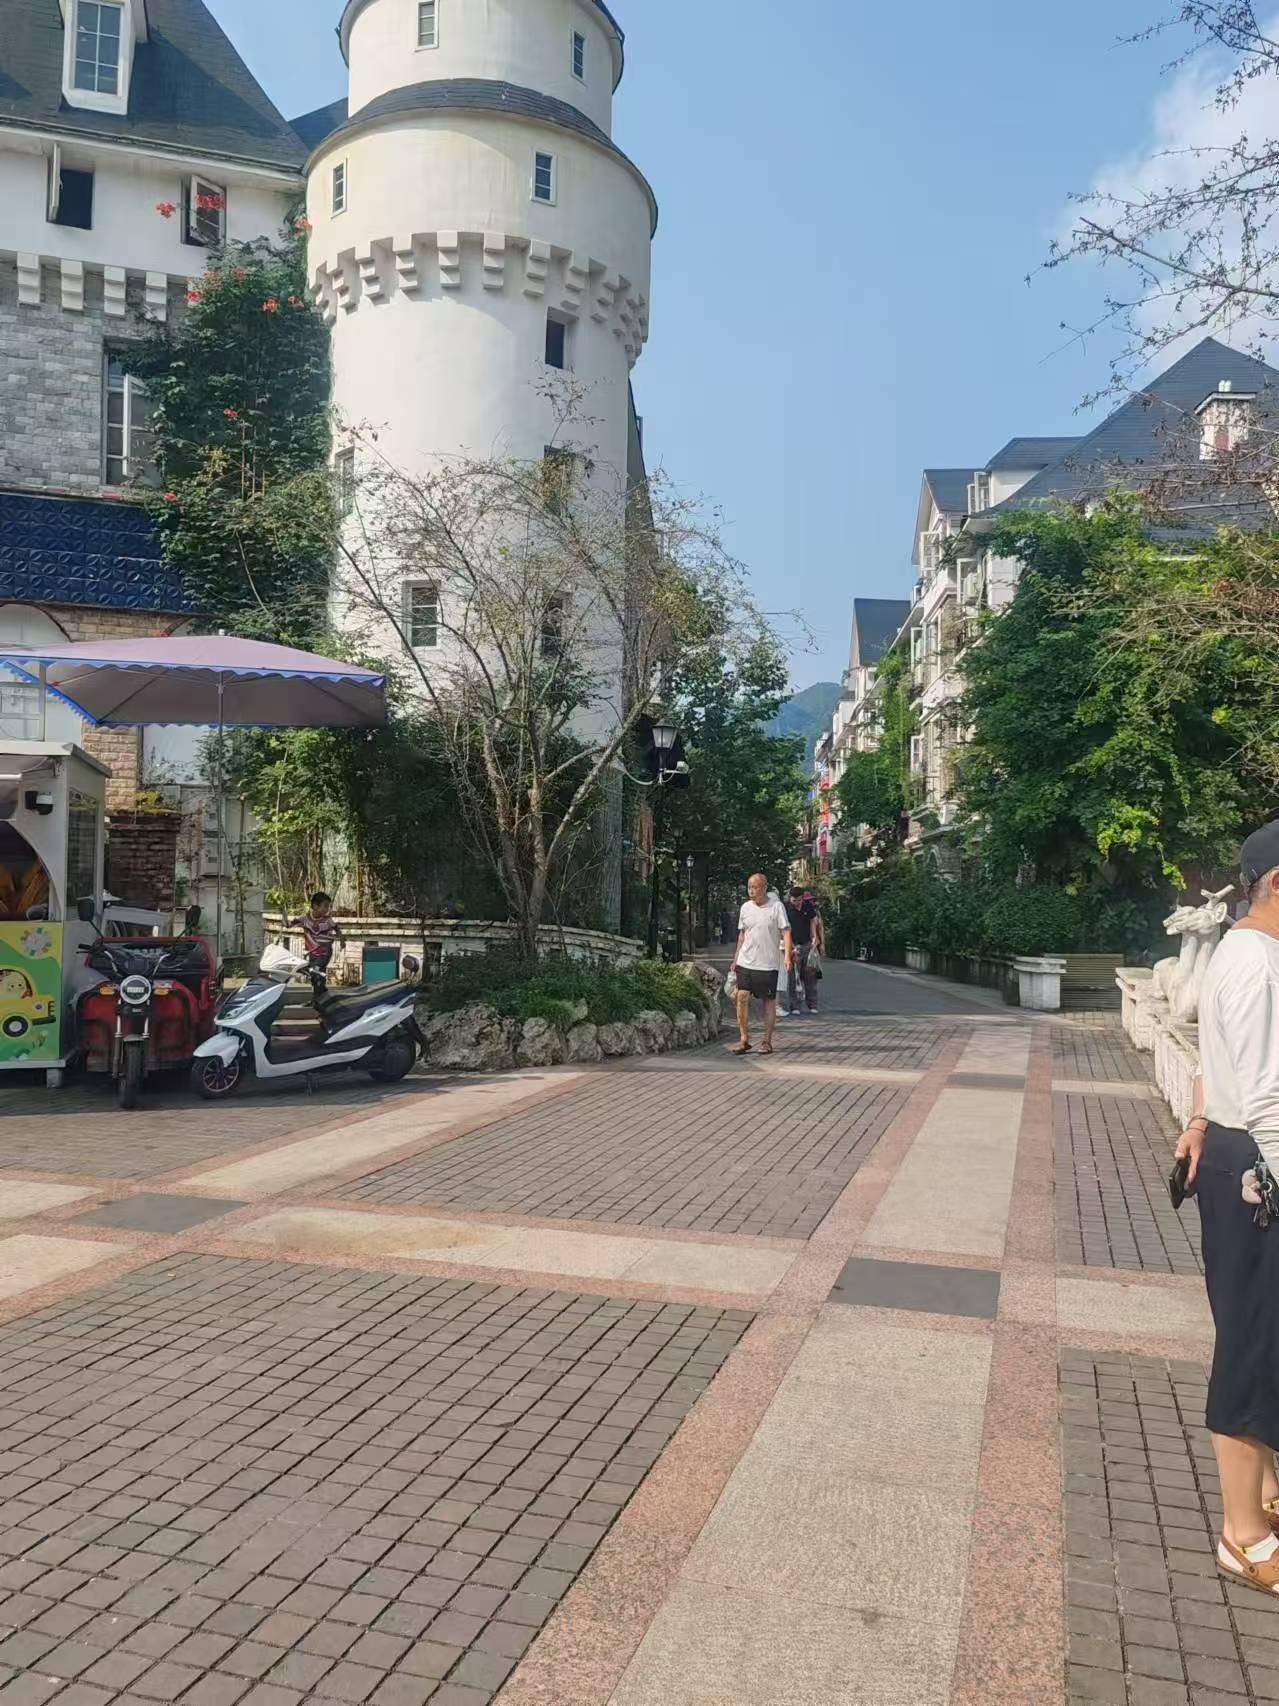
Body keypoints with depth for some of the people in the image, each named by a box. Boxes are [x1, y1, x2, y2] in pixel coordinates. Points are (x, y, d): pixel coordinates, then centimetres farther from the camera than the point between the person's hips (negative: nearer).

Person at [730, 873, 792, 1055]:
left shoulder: (776, 907, -5)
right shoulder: (746, 908, 8)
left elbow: (786, 932, -9)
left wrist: (787, 955, -21)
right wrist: (736, 958, 17)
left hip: (768, 963, -3)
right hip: (745, 962, 3)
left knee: (769, 1001, 5)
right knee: (742, 996, -8)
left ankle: (767, 1041, 15)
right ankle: (744, 1039, 2)